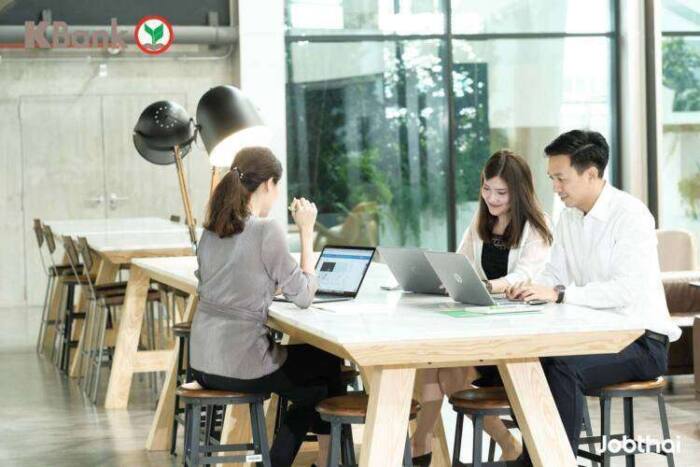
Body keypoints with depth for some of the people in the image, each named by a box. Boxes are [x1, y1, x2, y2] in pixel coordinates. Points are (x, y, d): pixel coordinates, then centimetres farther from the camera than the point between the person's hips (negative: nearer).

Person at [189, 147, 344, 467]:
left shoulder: (211, 230, 6)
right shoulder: (267, 230, -16)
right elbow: (304, 296, -9)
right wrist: (307, 231, -4)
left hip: (202, 362, 7)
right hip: (241, 365, -7)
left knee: (307, 375, 29)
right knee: (329, 367, 20)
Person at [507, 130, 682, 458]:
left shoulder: (630, 215, -17)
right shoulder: (569, 217, 9)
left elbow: (628, 289, -27)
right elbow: (555, 274, 10)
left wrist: (559, 294, -33)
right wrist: (530, 289, -14)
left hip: (641, 339, -8)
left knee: (564, 367, -30)